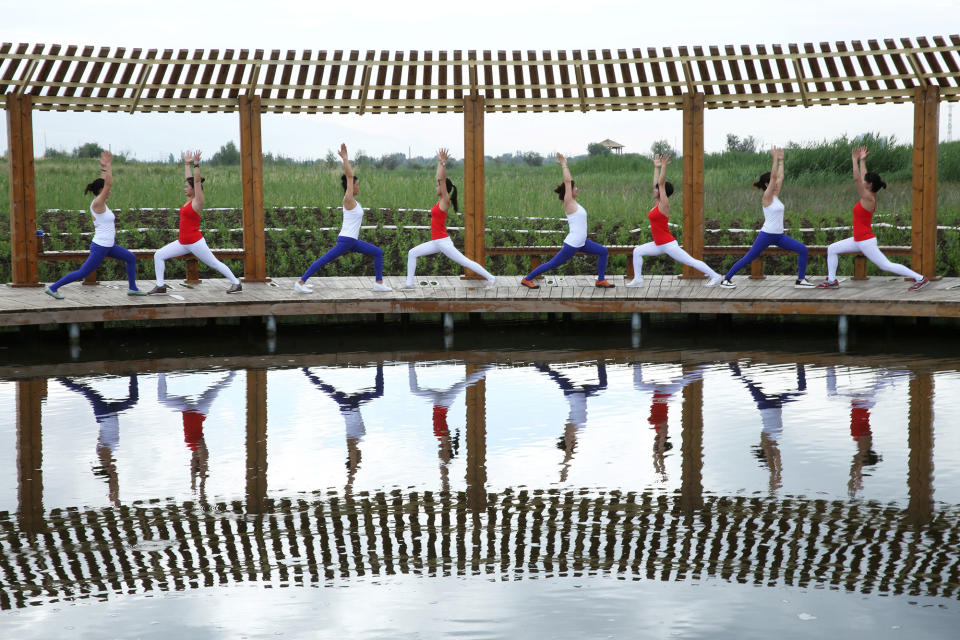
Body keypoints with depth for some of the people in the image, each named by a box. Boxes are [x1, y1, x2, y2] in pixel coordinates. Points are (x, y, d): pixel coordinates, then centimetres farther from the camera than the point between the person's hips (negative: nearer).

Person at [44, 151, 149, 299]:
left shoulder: (100, 202, 8)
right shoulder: (97, 203, -16)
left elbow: (105, 182, 18)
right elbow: (108, 183, -23)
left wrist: (106, 166, 11)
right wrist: (108, 165, -16)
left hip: (108, 246, 10)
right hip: (100, 248, -10)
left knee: (131, 258, 14)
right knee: (82, 273, -3)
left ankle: (132, 288, 21)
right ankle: (52, 288, 3)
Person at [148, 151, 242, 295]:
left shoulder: (197, 201, -9)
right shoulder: (189, 200, 11)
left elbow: (197, 181, -18)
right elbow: (189, 179, 20)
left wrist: (196, 164, -21)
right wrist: (186, 163, 25)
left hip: (195, 242, -8)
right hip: (183, 242, 8)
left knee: (215, 263, 0)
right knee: (158, 255, 1)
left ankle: (236, 284, 12)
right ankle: (160, 286, 3)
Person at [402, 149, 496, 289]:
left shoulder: (445, 201, -11)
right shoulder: (440, 199, 11)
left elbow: (442, 179, -21)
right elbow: (439, 178, 19)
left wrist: (443, 163, -22)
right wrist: (439, 162, 19)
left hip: (443, 242, -9)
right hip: (436, 242, 9)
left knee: (465, 262, -6)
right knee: (412, 253, 8)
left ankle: (490, 278, 0)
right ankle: (410, 282, 8)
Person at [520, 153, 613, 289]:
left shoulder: (572, 202, 9)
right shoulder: (568, 202, -13)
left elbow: (568, 181, 17)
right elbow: (567, 181, -18)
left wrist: (564, 166, 22)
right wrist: (564, 165, -10)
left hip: (581, 243, 9)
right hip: (572, 244, -9)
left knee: (603, 252, 10)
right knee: (552, 264, 1)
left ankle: (601, 280, 15)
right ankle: (527, 279, 13)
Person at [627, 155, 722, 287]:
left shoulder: (664, 205, -13)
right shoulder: (658, 203, 9)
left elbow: (661, 183, -20)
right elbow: (657, 183, 16)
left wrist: (664, 166, -22)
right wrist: (656, 167, 22)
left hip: (668, 244, -9)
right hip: (659, 244, 9)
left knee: (691, 261, -4)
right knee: (637, 252, 6)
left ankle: (715, 276, 3)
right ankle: (637, 279, 7)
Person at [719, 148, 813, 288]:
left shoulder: (775, 196, 11)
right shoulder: (767, 197, -10)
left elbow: (780, 177, 15)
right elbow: (774, 176, -19)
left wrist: (781, 160, 20)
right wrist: (775, 158, -17)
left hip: (779, 236, 8)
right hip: (766, 235, -8)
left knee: (803, 250, -3)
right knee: (748, 259, -1)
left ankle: (801, 280, 1)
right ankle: (726, 279, 11)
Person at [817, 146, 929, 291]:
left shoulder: (868, 198, -18)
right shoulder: (869, 196, 6)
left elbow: (856, 178, -24)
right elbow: (862, 177, 20)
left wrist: (855, 160, -18)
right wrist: (862, 160, 24)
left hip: (866, 241, -10)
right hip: (859, 240, 10)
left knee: (886, 265, -8)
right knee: (832, 249, 12)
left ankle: (920, 278, -4)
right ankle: (832, 281, 13)